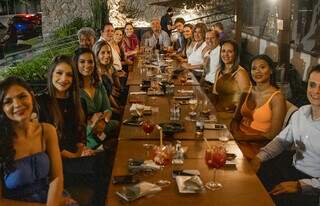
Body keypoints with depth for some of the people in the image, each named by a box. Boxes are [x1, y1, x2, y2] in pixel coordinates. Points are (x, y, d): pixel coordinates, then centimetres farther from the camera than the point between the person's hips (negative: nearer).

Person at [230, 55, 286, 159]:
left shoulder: (277, 97, -7)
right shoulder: (248, 91, 11)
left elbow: (273, 134, -10)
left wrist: (246, 137, -16)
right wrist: (235, 133, -7)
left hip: (257, 144, -5)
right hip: (239, 138, 5)